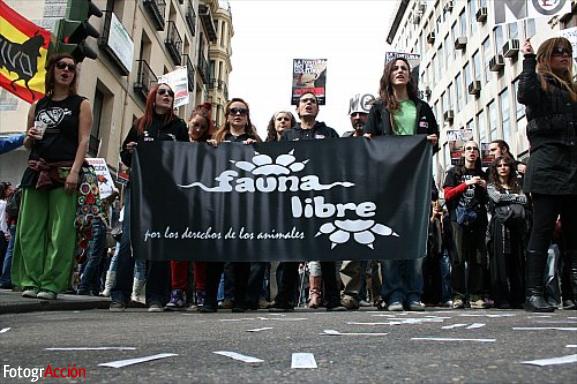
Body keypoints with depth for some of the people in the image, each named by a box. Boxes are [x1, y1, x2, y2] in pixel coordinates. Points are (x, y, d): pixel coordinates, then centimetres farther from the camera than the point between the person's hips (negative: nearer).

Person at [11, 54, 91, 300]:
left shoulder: (81, 104, 9)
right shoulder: (37, 106, 18)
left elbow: (83, 140, -1)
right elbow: (27, 145, 24)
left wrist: (74, 171, -14)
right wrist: (31, 138, 0)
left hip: (64, 172, -4)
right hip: (36, 171, 4)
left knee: (60, 231, -7)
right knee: (30, 229, 0)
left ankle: (51, 284, -1)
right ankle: (30, 281, 8)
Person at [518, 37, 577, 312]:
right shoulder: (539, 82, 5)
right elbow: (524, 95, -18)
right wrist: (528, 59, -13)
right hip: (548, 167, -6)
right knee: (543, 230, -8)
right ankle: (534, 293, -4)